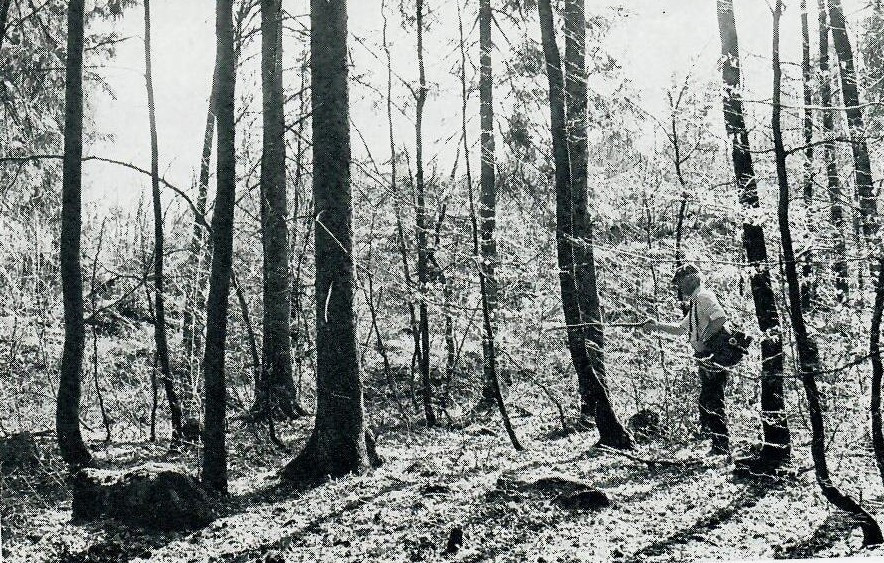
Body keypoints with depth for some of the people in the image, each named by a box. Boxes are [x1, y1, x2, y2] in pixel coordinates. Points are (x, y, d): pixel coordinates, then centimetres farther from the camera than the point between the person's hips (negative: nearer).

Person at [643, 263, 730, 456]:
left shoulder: (704, 296, -9)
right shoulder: (696, 302, 23)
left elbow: (721, 318, -25)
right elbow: (681, 329, 31)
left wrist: (703, 340, -23)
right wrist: (657, 326, 23)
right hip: (706, 359, 10)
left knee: (711, 403, -10)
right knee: (707, 403, 11)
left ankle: (721, 447, -9)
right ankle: (721, 446, 16)